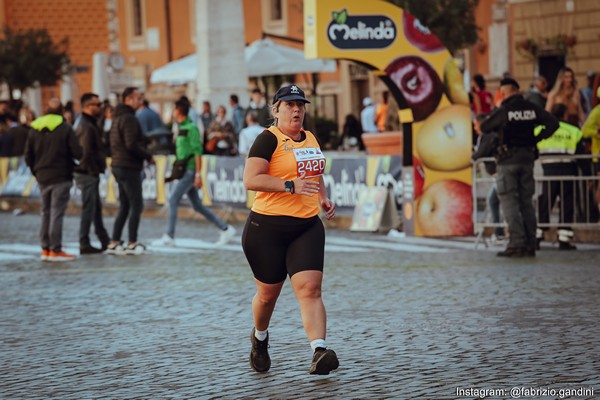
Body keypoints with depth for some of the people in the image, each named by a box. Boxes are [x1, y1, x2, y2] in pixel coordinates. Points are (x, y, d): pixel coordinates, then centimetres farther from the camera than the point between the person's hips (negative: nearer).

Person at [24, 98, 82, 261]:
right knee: (57, 213, -4)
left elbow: (28, 156, 7)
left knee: (46, 212, 14)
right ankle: (55, 250, -6)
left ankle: (45, 248, 15)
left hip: (42, 178, 5)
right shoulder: (65, 128, -10)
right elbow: (77, 152, -13)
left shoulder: (34, 129, 5)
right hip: (61, 177, -5)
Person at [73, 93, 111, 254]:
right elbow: (86, 152, -25)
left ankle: (105, 241, 24)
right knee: (88, 209, -4)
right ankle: (84, 244, 0)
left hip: (88, 173, 11)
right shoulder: (87, 127, -18)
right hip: (88, 173, -11)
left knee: (97, 208, 16)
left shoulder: (87, 124, 15)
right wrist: (93, 170, -18)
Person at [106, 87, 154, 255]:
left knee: (124, 206, 13)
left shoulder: (118, 118, 17)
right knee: (136, 205, -4)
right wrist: (148, 156, -11)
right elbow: (132, 145, -23)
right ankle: (132, 244, -3)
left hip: (118, 165, 10)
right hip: (129, 167, -10)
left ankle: (114, 243, 12)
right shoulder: (129, 119, -15)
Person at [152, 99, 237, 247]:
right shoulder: (182, 129, 16)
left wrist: (198, 174, -20)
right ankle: (225, 229, 13)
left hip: (190, 171, -9)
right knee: (197, 206, 9)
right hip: (184, 171, 9)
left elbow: (198, 152, -17)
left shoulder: (191, 128, -12)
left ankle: (169, 237, -7)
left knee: (173, 200, -10)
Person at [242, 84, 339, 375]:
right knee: (268, 292, 9)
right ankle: (259, 338, 39)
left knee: (310, 287, -13)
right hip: (267, 227, -4)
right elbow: (250, 179, -19)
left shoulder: (311, 139, 14)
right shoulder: (269, 139, -8)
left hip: (307, 227, 4)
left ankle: (319, 352, -24)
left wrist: (323, 197, 14)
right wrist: (290, 185, -24)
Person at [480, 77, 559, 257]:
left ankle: (517, 243, -12)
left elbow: (484, 128, -3)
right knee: (527, 202, 10)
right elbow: (553, 123, 0)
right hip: (528, 157, 5)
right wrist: (536, 139, 5)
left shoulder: (503, 110, -9)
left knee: (509, 201, -2)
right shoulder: (532, 108, 3)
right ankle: (530, 244, 9)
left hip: (508, 159, -5)